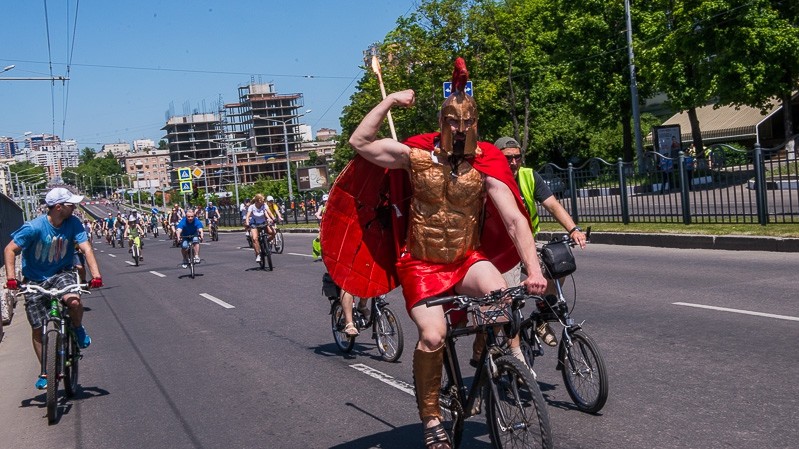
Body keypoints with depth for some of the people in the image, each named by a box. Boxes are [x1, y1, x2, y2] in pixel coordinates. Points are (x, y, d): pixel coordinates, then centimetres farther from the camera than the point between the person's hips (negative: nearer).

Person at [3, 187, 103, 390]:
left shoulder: (73, 223, -13)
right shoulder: (34, 227, -21)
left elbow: (86, 248, -17)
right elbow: (10, 250, -15)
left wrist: (96, 275, -30)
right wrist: (11, 278, -27)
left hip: (61, 274, 1)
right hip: (35, 280, -1)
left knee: (74, 301, -32)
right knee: (38, 329, 3)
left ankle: (78, 328, 2)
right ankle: (45, 371, 21)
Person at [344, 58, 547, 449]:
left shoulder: (485, 167, -8)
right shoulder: (417, 156, -7)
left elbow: (515, 219, -15)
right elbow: (359, 142, -7)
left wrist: (533, 269, -26)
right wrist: (389, 101, -10)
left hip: (467, 259, 1)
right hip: (421, 264, -1)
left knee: (500, 294, -31)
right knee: (432, 335, -22)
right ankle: (430, 418, 1)